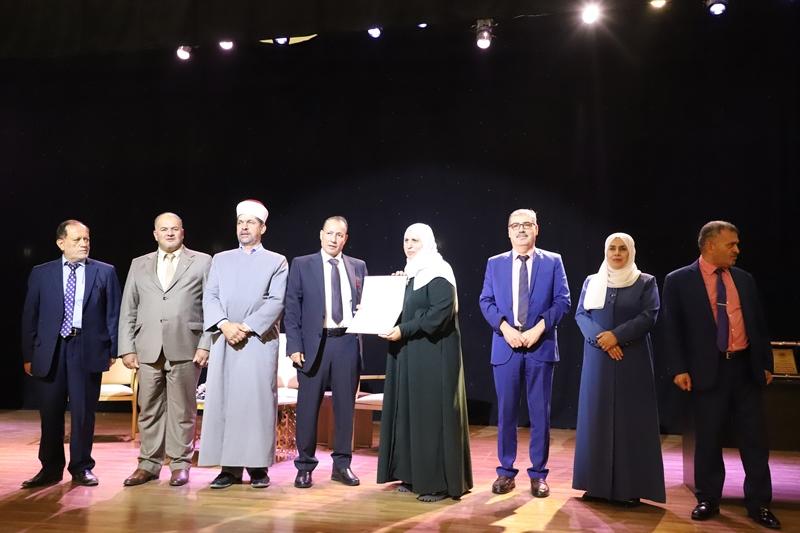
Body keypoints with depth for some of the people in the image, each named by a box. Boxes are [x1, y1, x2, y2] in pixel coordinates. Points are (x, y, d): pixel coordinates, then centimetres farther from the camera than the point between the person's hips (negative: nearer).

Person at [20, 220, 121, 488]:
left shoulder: (105, 272, 5)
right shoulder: (41, 273, 8)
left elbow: (114, 313, 4)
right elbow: (30, 315, 8)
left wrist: (113, 350, -3)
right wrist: (28, 355, 4)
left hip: (88, 349, -1)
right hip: (50, 351, 1)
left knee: (84, 412, 4)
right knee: (50, 413, 7)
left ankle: (81, 467, 17)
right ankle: (51, 468, 20)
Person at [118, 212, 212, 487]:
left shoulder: (202, 262, 8)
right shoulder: (139, 265, 16)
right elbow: (128, 311, 13)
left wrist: (205, 344, -7)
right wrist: (127, 348, 4)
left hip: (185, 348, -3)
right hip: (148, 349, 3)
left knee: (182, 409, 2)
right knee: (149, 409, 6)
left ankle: (180, 464, 12)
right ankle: (149, 464, 17)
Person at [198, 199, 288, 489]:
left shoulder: (277, 261, 9)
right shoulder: (220, 260, 18)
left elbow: (276, 302, -3)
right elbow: (210, 297, 7)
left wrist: (246, 327, -13)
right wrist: (225, 324, -11)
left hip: (259, 340, -3)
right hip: (224, 341, 3)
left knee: (258, 401, -4)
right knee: (223, 402, 1)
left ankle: (258, 467, 3)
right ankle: (229, 467, 7)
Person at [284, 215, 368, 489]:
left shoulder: (358, 267, 11)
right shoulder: (302, 265, 4)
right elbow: (292, 309, 0)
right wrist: (294, 345, -7)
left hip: (348, 342, 2)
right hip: (314, 343, -2)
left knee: (345, 405, 7)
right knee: (308, 406, 2)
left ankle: (342, 465, 19)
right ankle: (305, 466, 14)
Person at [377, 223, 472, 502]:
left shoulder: (438, 272, -10)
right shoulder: (410, 273, 15)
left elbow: (441, 312, -20)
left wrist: (403, 330, -21)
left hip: (434, 354, -8)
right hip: (408, 355, 8)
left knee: (432, 414, -5)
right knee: (410, 413, 9)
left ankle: (439, 482, 3)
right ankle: (413, 475, 17)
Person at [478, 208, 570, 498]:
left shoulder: (553, 261, 5)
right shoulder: (495, 264, 10)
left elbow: (562, 300, -1)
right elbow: (486, 301, 4)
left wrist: (539, 328, -13)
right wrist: (505, 327, -11)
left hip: (541, 346, -1)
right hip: (505, 346, 1)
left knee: (540, 412, 4)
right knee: (505, 411, 6)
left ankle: (538, 474, 14)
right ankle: (506, 471, 16)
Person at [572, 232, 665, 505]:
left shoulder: (646, 282, 4)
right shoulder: (591, 281, 11)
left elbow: (649, 316, -7)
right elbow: (581, 314, 2)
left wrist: (617, 335, -17)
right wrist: (600, 339, -14)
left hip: (633, 358, -2)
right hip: (598, 358, 2)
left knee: (631, 419, -2)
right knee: (597, 417, 3)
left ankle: (630, 487, 4)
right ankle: (597, 482, 10)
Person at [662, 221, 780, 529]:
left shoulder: (744, 279, 10)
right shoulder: (678, 281, -3)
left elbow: (759, 323, 15)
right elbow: (672, 328, -4)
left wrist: (766, 364, 11)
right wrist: (679, 369, -11)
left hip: (746, 367, 4)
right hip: (708, 370, -3)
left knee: (755, 438, 7)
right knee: (708, 438, 6)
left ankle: (758, 503, 19)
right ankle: (708, 500, 21)